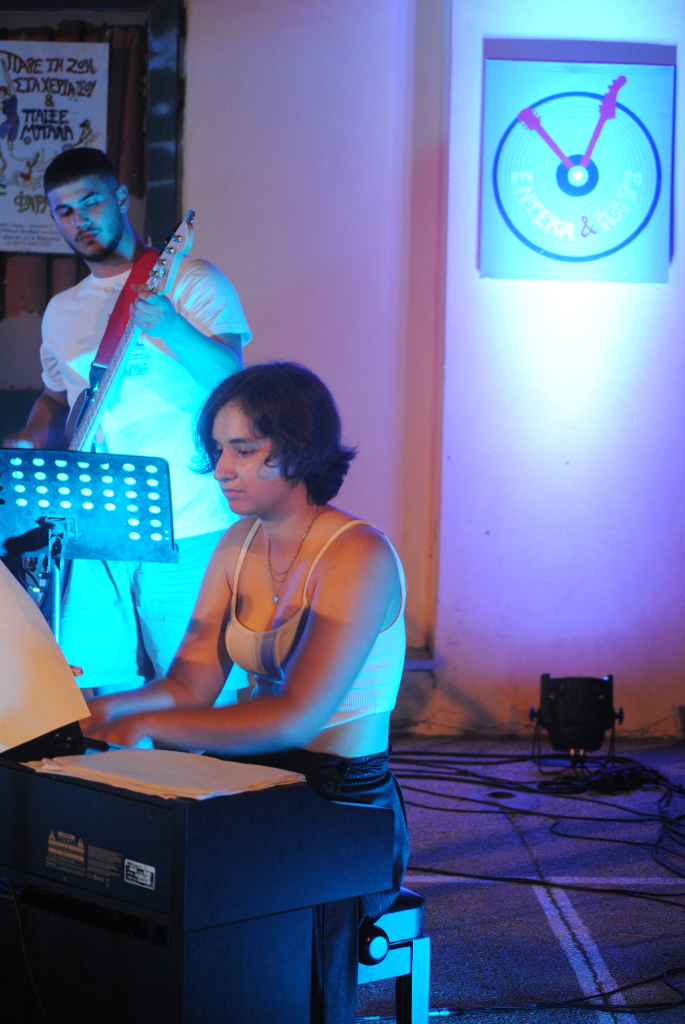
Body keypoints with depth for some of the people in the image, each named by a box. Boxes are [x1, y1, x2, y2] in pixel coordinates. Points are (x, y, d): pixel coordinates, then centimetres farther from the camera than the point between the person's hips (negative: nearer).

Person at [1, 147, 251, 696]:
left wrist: (171, 328, -31)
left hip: (188, 532, -5)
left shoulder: (191, 281, -1)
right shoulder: (61, 311, 18)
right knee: (94, 685, 3)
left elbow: (234, 379, -13)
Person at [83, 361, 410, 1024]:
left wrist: (146, 725, -29)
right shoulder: (239, 545, 9)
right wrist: (100, 708, -17)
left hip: (344, 803, -7)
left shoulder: (358, 556, -16)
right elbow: (189, 683, 2)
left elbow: (297, 718, -24)